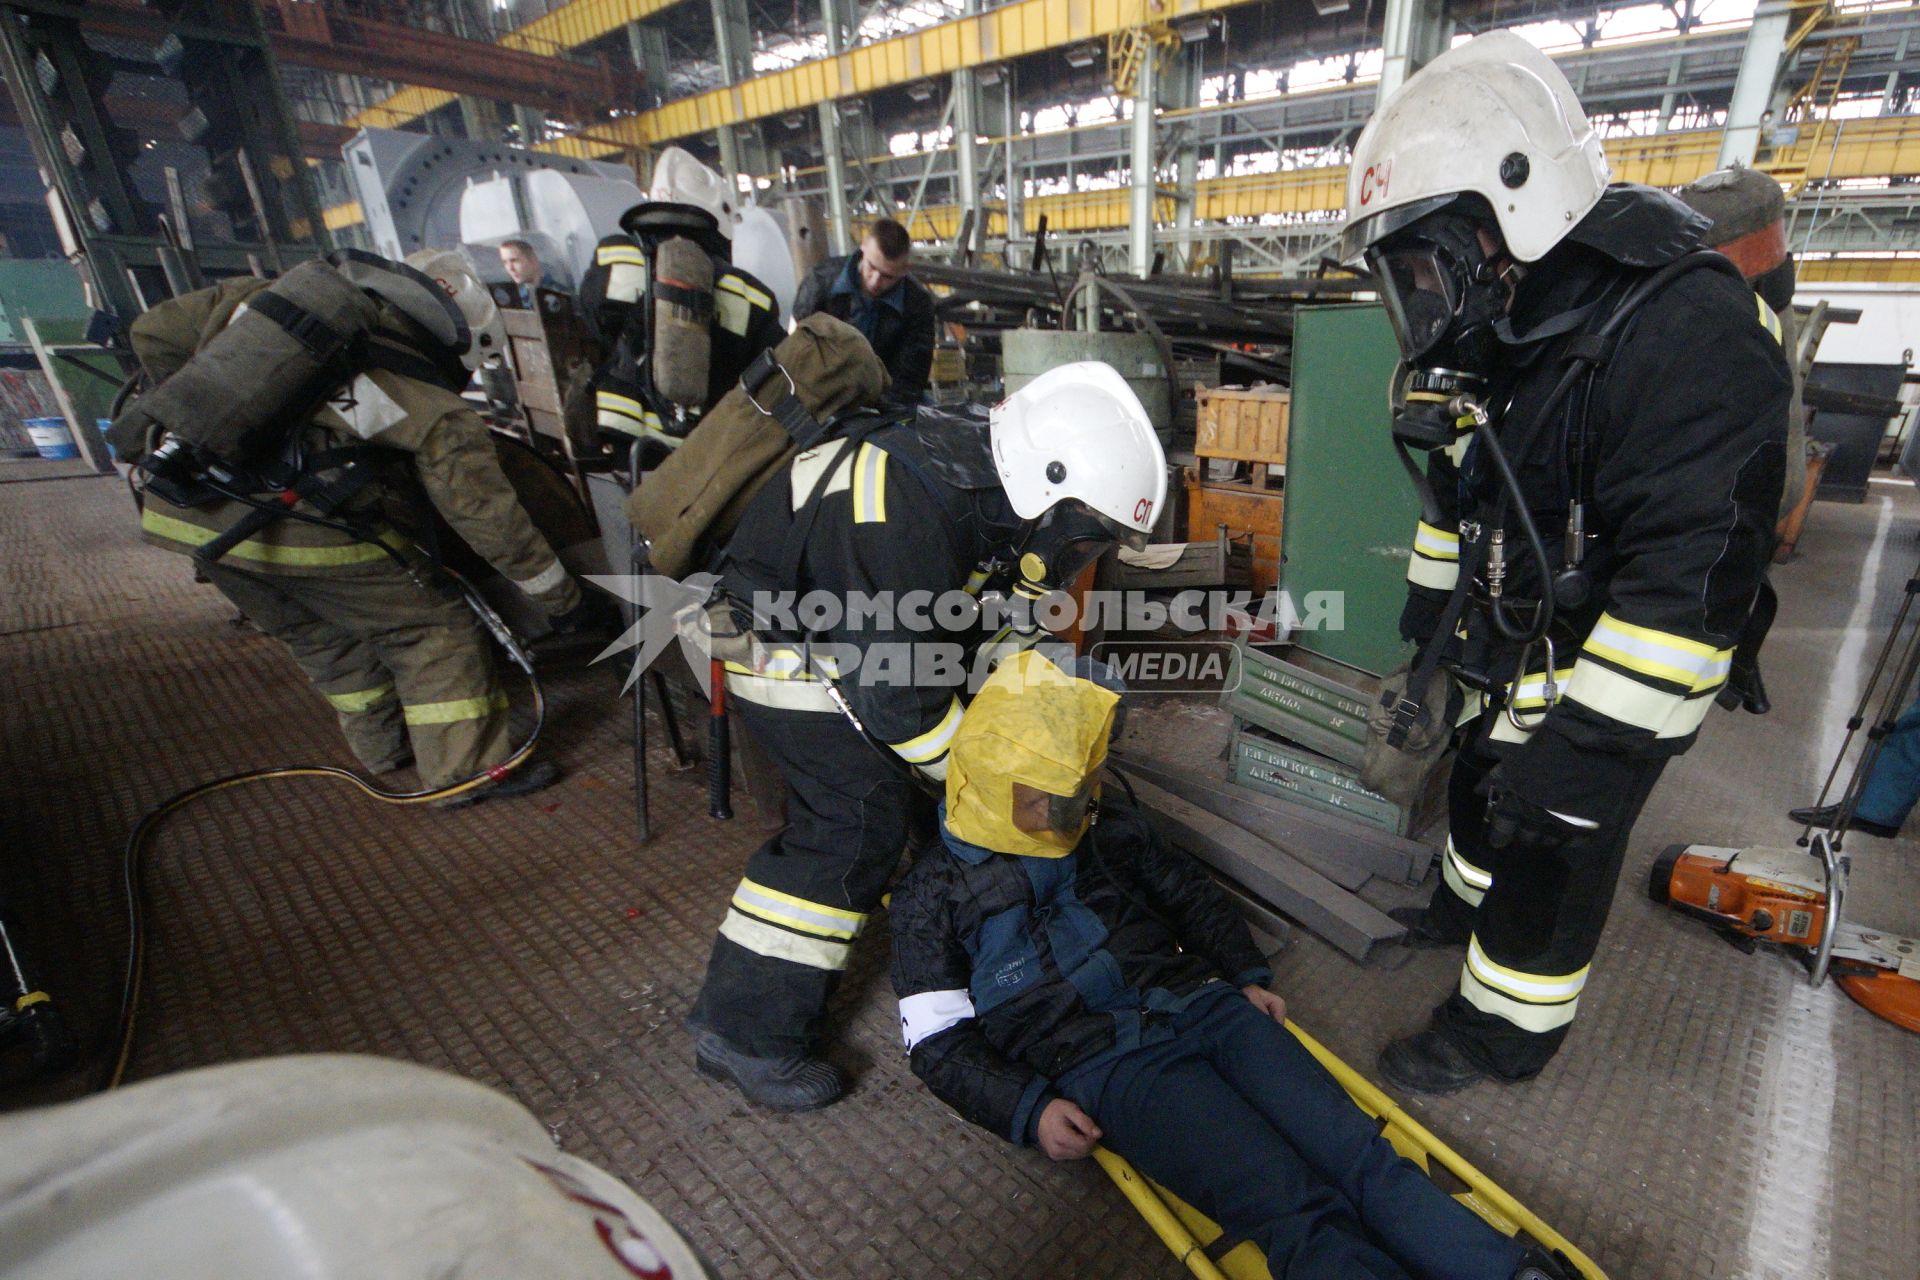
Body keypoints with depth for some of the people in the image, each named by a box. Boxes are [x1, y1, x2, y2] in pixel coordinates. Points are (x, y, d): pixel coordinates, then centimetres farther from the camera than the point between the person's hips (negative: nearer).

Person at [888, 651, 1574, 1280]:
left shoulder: (1105, 820, 16)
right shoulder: (935, 893, 3)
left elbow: (1188, 891, 26)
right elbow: (937, 1041, 4)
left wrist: (1247, 977, 14)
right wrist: (1029, 1110, -9)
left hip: (1205, 1006, 5)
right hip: (1107, 1065, -5)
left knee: (1360, 1156, -14)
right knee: (1300, 1214, -22)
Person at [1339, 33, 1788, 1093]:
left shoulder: (1685, 331, -27)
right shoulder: (1492, 340, 2)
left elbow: (1692, 578, -30)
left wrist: (1584, 751, -27)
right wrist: (1431, 654, 11)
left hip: (1603, 687, -8)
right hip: (1504, 666, 8)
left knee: (1549, 856, 9)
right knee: (1481, 795, 27)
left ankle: (1500, 1031, 31)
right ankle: (1464, 909, 54)